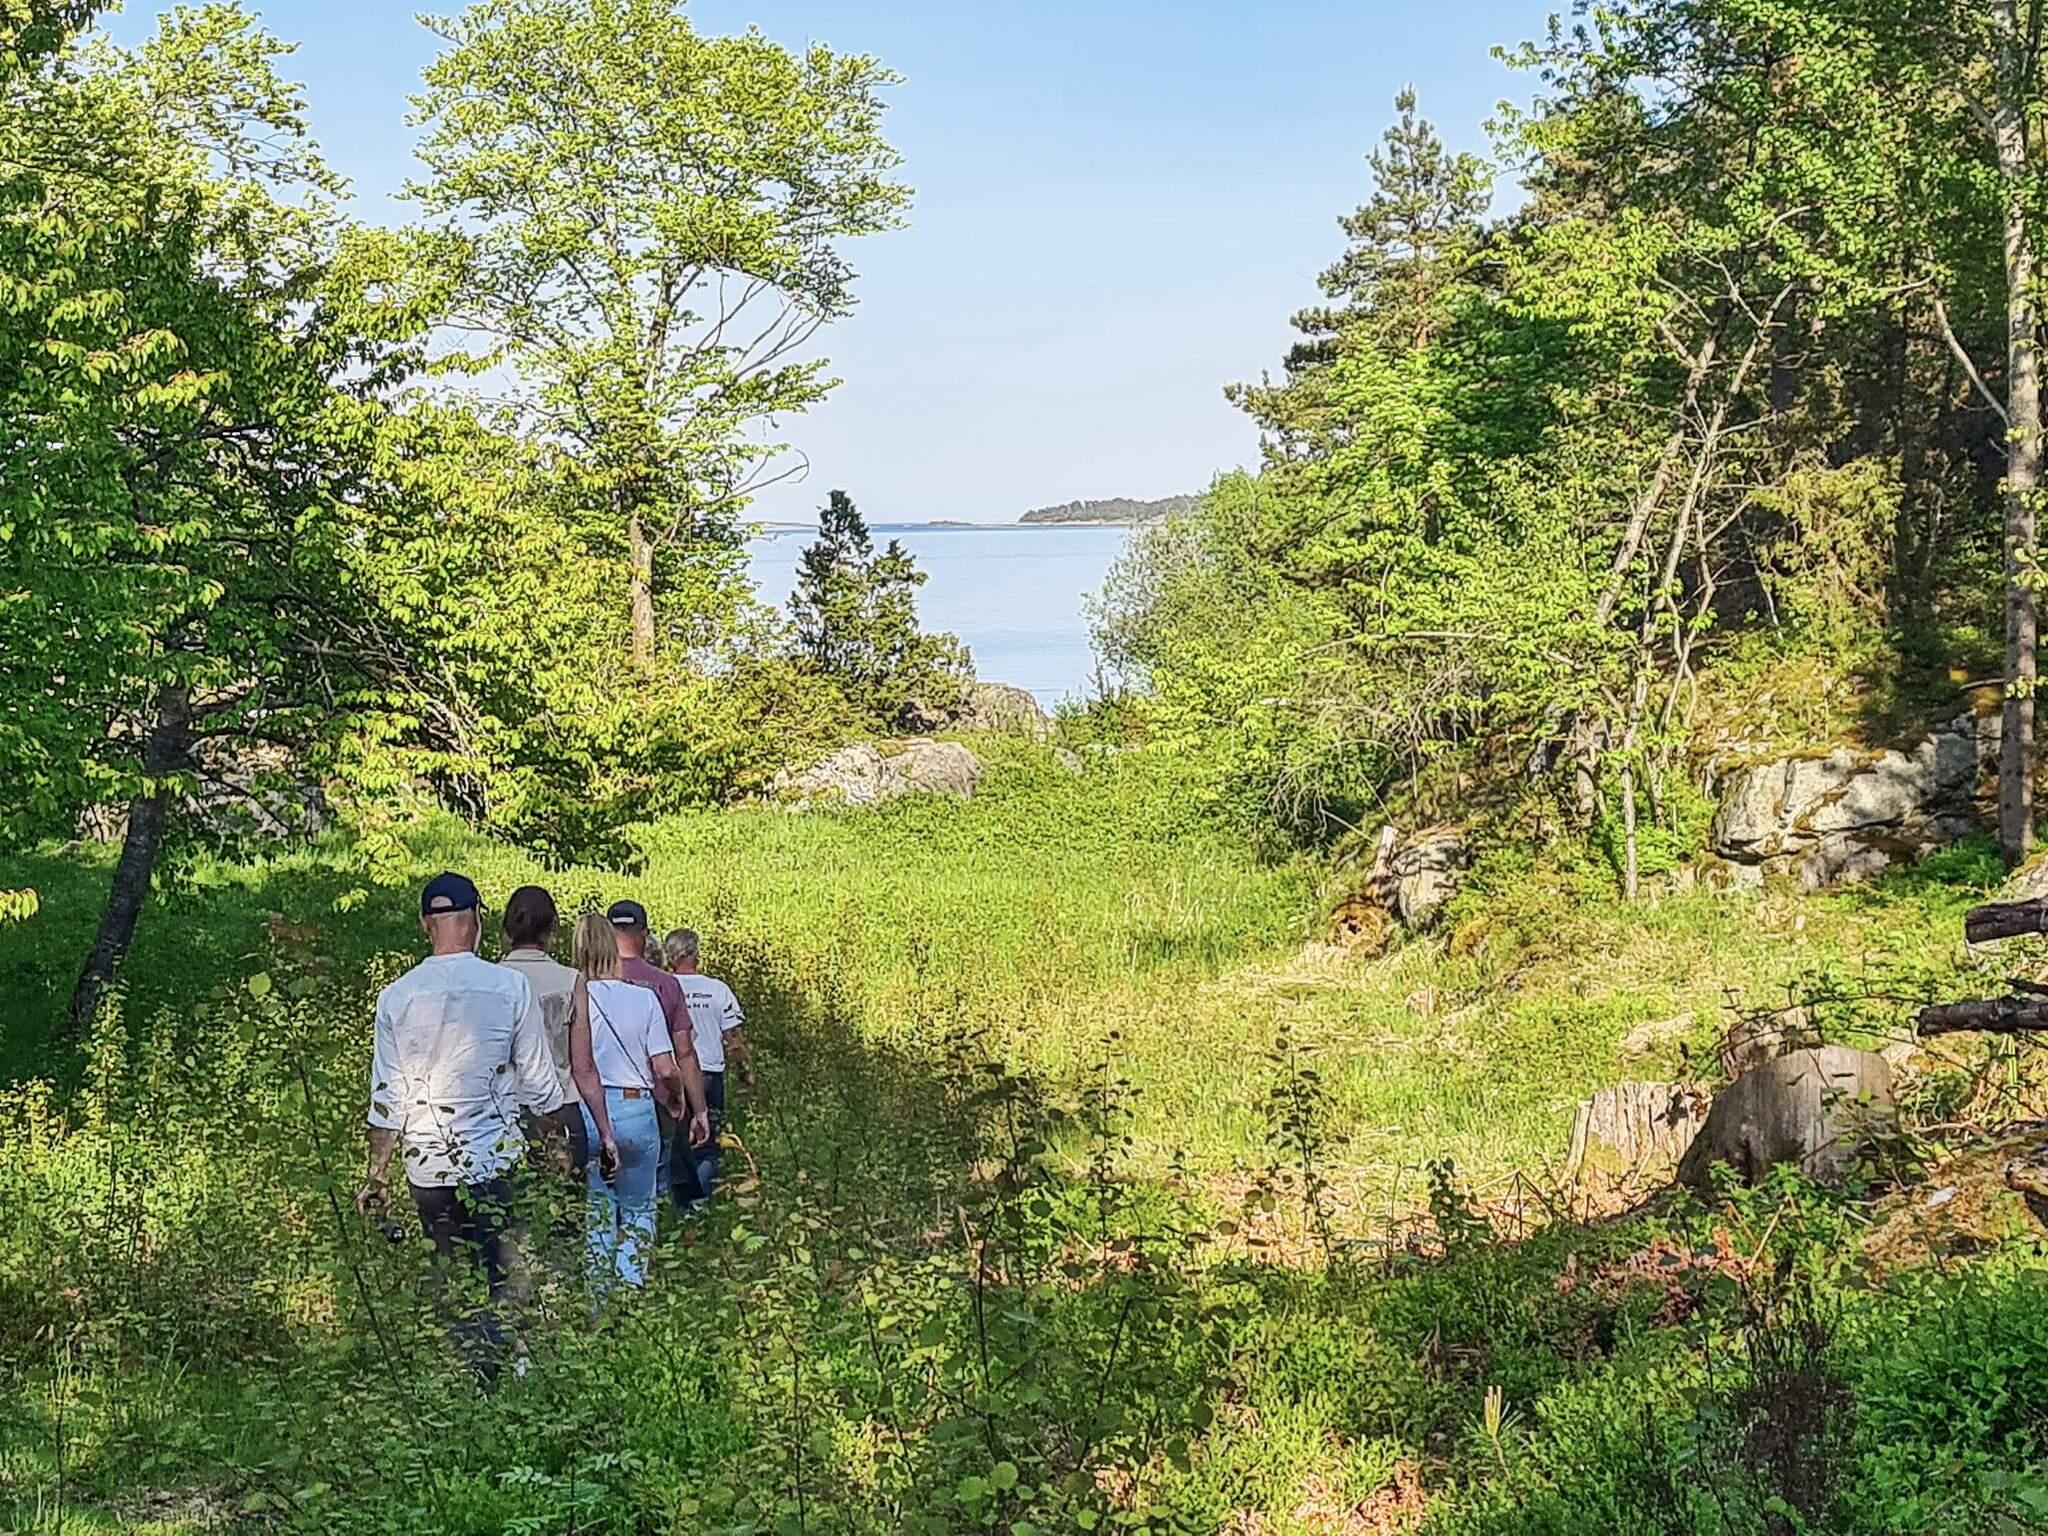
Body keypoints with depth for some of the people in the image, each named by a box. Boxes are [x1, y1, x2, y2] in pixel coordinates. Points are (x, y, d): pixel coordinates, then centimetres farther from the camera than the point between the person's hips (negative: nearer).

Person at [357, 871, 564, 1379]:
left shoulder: (396, 996, 0)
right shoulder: (510, 987, -6)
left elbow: (386, 1097, 3)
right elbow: (538, 1082, 1)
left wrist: (377, 1175, 12)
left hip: (427, 1164, 2)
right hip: (497, 1157, -2)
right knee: (506, 1280, 1)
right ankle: (497, 1372, -10)